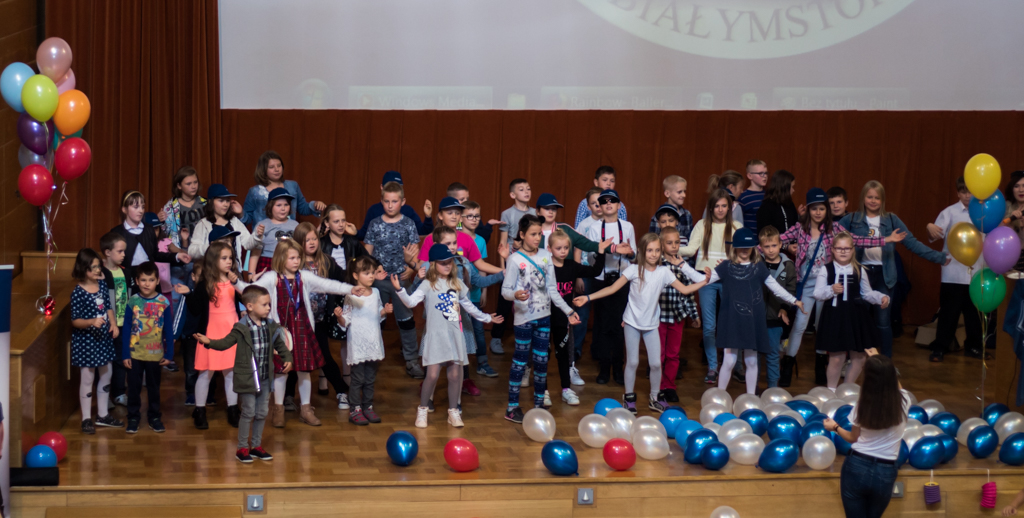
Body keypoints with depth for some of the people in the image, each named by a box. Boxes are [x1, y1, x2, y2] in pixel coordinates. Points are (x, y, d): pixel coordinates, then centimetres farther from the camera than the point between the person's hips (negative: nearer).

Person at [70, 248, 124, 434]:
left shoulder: (102, 284, 0)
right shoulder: (78, 293, -18)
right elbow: (75, 321, -16)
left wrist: (113, 324, -5)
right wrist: (91, 322, -32)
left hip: (104, 338, 7)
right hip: (86, 340, -7)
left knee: (106, 375, 16)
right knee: (87, 378, 2)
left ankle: (102, 415, 30)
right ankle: (86, 419, 13)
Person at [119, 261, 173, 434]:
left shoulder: (163, 302, -6)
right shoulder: (133, 302, -6)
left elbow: (168, 329, 0)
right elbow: (126, 329, -2)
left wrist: (169, 353, -1)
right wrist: (125, 354, -5)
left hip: (155, 354, 0)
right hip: (134, 353, 0)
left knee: (154, 387, 13)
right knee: (134, 387, 7)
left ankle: (154, 416, 25)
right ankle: (133, 417, 18)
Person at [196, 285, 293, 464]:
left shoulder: (271, 327, 4)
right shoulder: (241, 328, -12)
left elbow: (280, 345, 16)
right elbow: (226, 343, -13)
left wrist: (287, 358, 2)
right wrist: (209, 342, -29)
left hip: (264, 378, 5)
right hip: (247, 378, -5)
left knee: (261, 413, 12)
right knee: (248, 412, -1)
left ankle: (256, 446, 25)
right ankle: (242, 448, 11)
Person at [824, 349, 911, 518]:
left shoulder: (862, 405, -13)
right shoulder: (903, 401, -10)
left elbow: (853, 438, 5)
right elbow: (896, 386, 17)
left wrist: (835, 427, 22)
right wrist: (879, 360, 25)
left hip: (857, 467, -1)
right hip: (885, 473, 1)